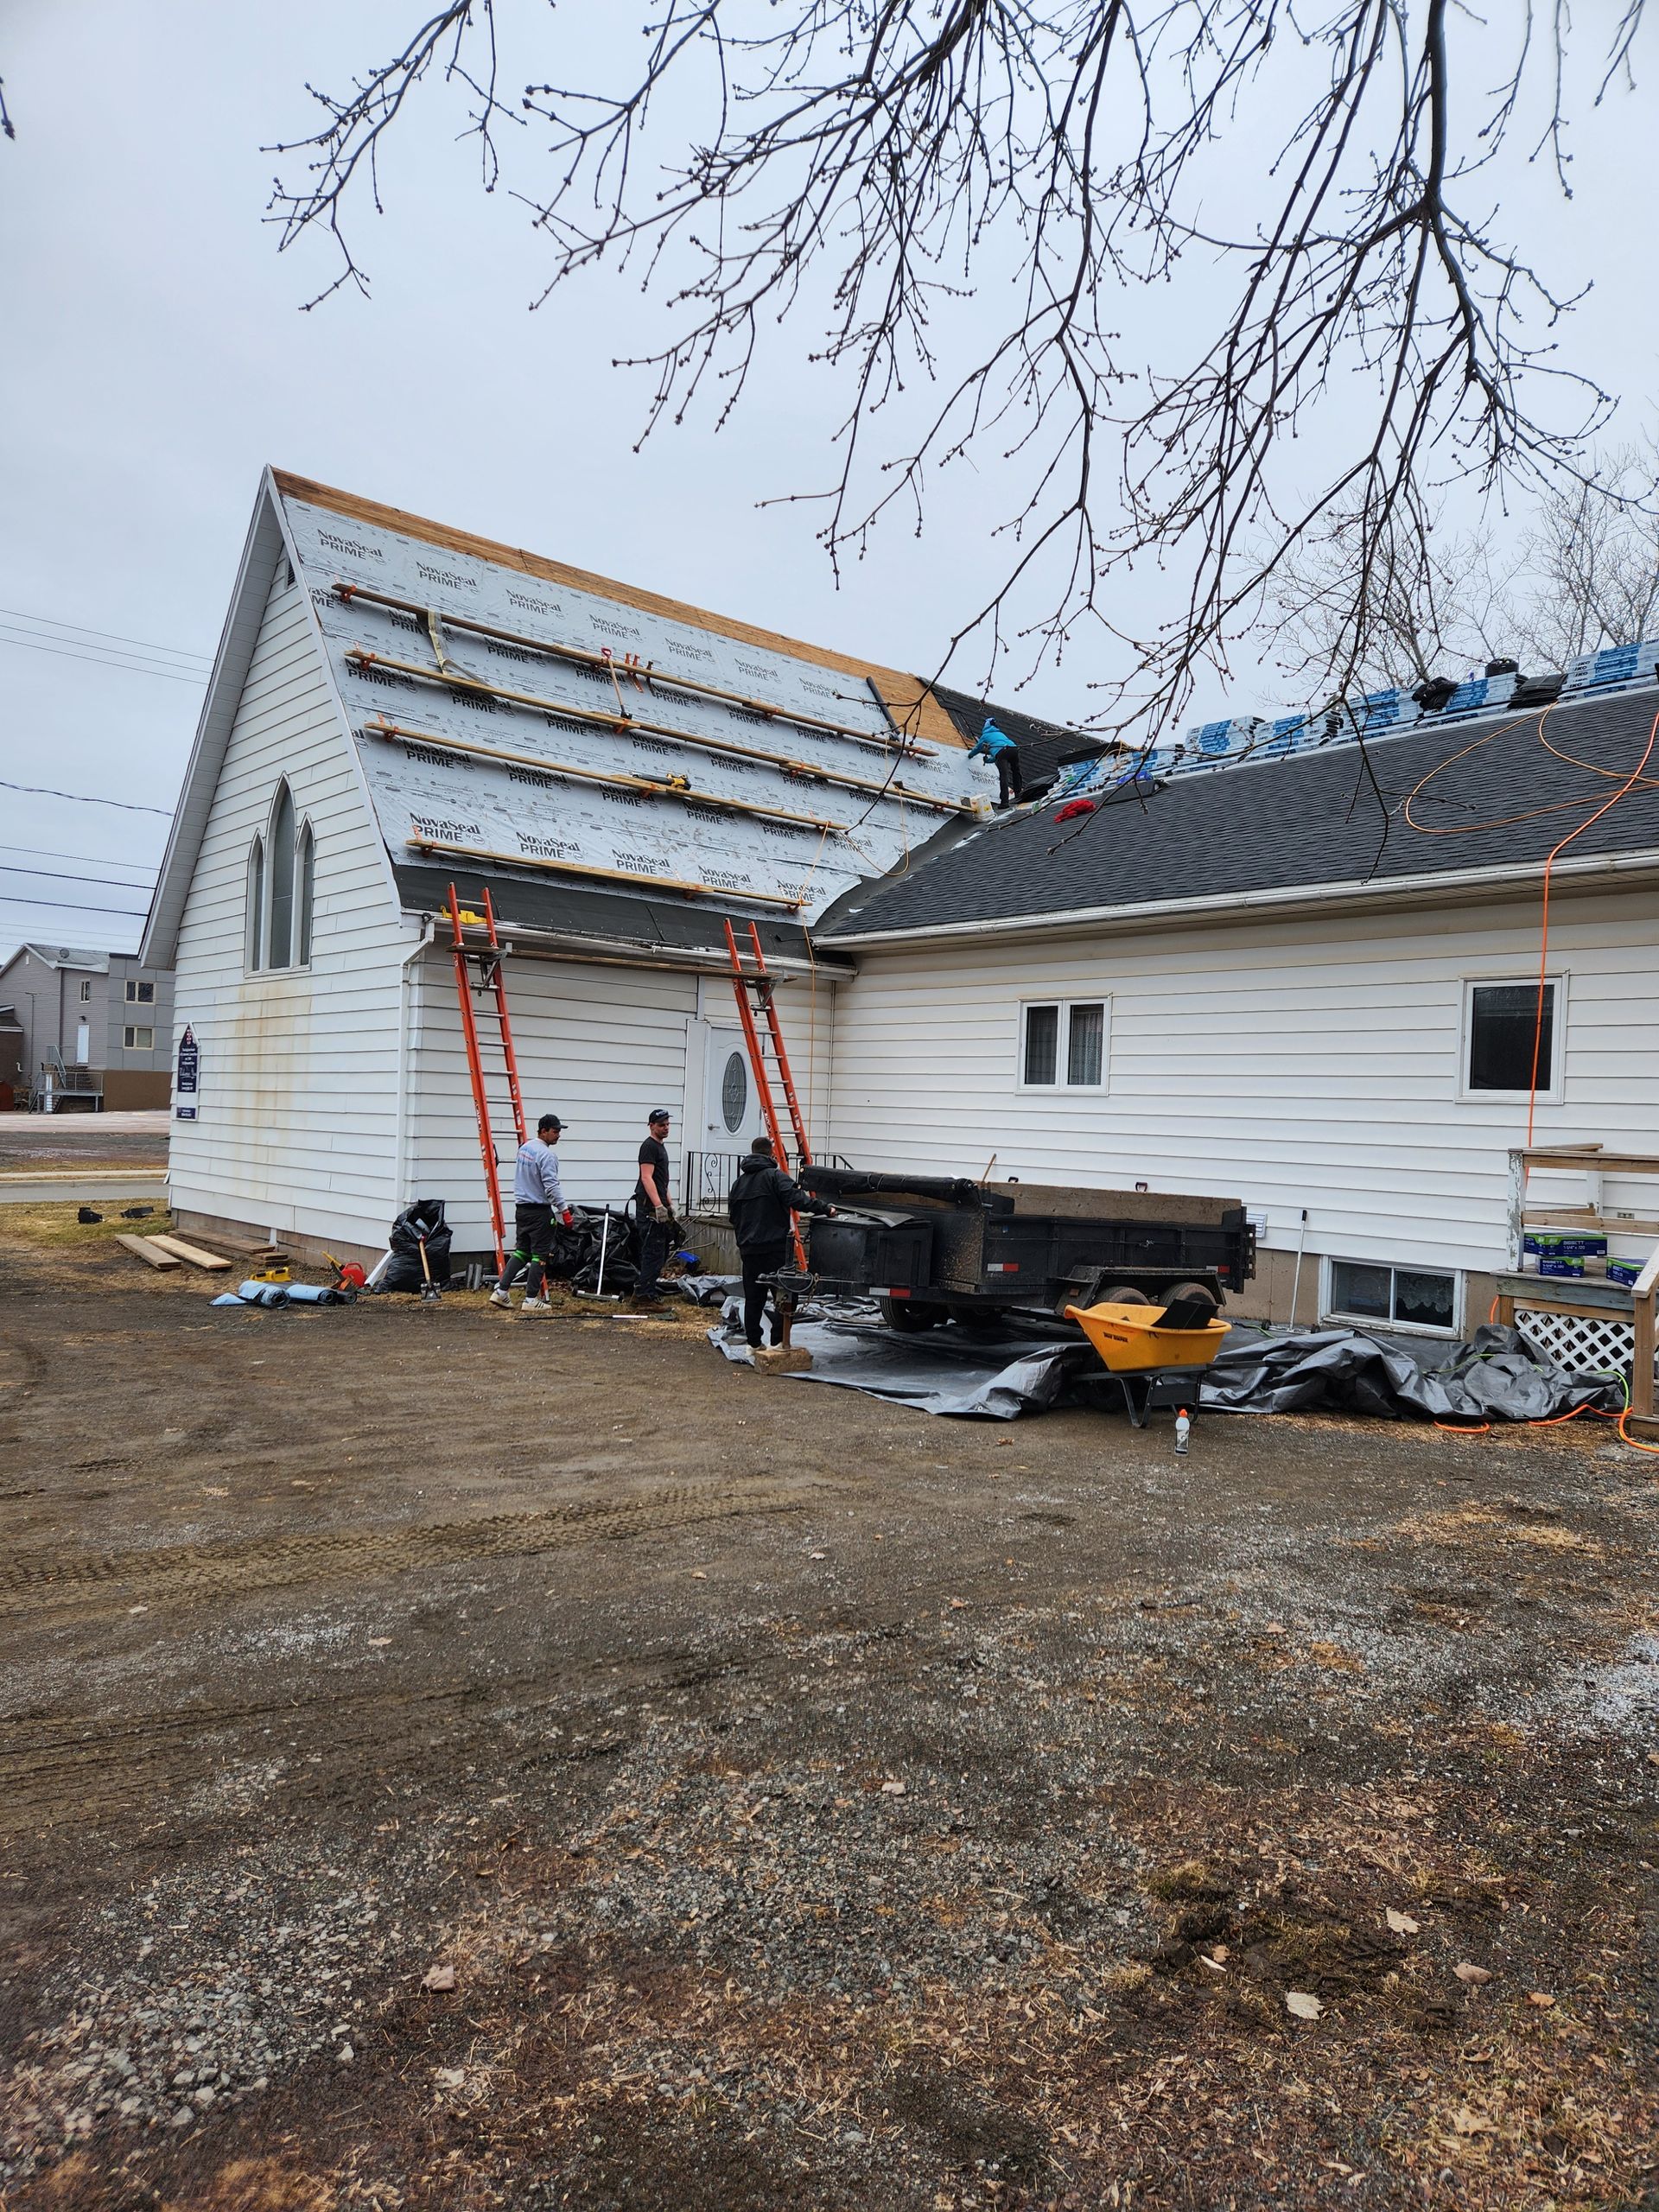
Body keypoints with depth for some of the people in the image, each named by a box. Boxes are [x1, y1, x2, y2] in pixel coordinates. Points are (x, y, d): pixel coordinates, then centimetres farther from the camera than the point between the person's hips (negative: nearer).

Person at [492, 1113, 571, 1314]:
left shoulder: (525, 1147, 10)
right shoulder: (546, 1155, -18)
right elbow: (551, 1187, -23)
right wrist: (564, 1210, -18)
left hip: (521, 1207, 9)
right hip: (539, 1210, -9)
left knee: (521, 1250, 16)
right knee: (540, 1254, -2)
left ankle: (501, 1291, 11)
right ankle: (531, 1300, -1)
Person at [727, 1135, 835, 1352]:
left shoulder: (739, 1182, 16)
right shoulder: (775, 1176, -7)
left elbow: (734, 1216, 23)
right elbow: (797, 1200, -21)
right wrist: (824, 1208, -15)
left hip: (748, 1249, 7)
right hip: (774, 1248, -7)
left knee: (753, 1298, 12)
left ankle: (753, 1344, 14)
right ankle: (778, 1343, -4)